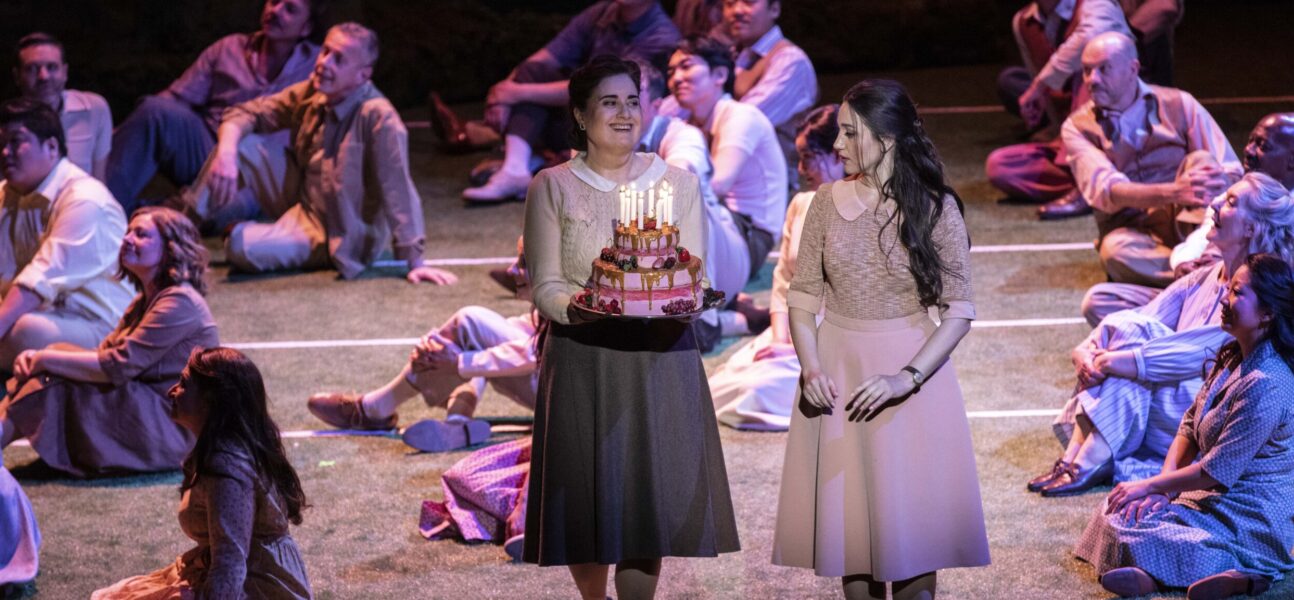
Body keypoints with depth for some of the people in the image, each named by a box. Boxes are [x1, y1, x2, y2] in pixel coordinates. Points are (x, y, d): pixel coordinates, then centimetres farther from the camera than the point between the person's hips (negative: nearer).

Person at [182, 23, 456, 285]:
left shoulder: (379, 117, -29)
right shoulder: (309, 93, -8)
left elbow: (399, 191, -31)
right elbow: (245, 114, -1)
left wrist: (415, 264, -32)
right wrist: (226, 153, -23)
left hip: (336, 232, -6)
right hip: (298, 195, 6)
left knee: (242, 248, -26)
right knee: (241, 143, -14)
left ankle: (238, 229, 11)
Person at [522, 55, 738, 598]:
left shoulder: (678, 183, 8)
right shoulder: (552, 187, 4)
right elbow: (545, 286, -2)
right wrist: (583, 306, -23)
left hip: (659, 358, 1)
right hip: (580, 363, -1)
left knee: (650, 498, -3)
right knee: (587, 498, 3)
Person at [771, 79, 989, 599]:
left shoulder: (935, 207, -7)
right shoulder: (829, 201, 1)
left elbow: (958, 310, -9)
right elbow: (803, 297, 4)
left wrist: (906, 379, -20)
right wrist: (810, 369, -12)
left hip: (911, 366, -3)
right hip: (838, 369, 3)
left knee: (910, 514, 2)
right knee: (847, 511, 8)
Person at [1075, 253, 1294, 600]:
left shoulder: (1265, 386, -25)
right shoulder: (1232, 358, 5)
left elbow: (1217, 472, -22)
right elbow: (1190, 426, 11)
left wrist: (1150, 486, -11)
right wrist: (1161, 486, -4)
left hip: (1248, 520, -10)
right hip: (1211, 499, 10)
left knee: (1126, 533, -17)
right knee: (1116, 515, 0)